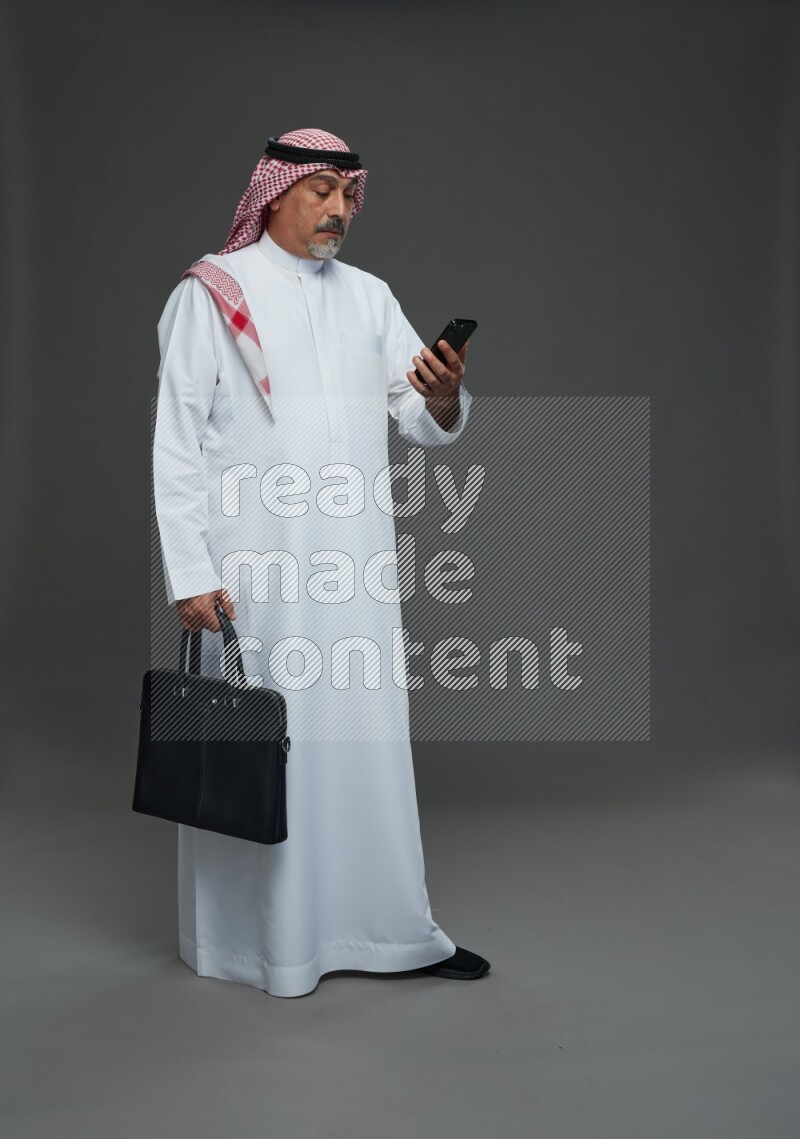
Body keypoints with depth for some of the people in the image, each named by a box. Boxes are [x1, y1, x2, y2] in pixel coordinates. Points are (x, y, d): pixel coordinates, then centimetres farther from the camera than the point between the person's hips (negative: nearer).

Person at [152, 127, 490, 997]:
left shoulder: (369, 297, 12)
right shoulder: (211, 295, -1)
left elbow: (431, 426, 8)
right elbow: (175, 445, -6)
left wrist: (445, 393, -16)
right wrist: (190, 574, -13)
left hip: (356, 565, 5)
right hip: (253, 567, -4)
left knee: (368, 738, 9)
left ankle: (388, 926, 22)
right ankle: (257, 935, 19)